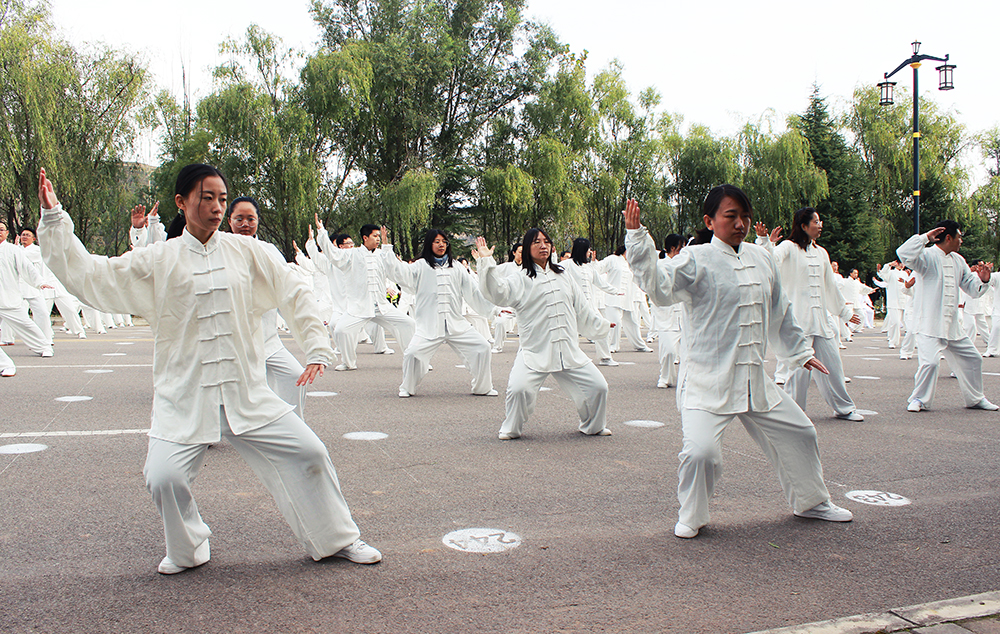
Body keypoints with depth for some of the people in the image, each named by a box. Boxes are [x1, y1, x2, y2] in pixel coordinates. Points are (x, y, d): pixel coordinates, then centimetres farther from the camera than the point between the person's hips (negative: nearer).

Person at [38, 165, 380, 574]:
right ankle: (188, 550, 17)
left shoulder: (245, 252, 5)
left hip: (248, 396, 2)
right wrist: (53, 218, -5)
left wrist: (317, 350, 3)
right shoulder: (157, 261, 1)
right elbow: (87, 274, 0)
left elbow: (294, 294, 9)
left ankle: (336, 539, 20)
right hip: (184, 400, -1)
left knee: (308, 453, -3)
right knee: (164, 478, -16)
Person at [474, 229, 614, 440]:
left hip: (569, 351, 5)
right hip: (535, 352, -5)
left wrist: (602, 325, 35)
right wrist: (486, 262, -26)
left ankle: (594, 426, 29)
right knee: (519, 389, -23)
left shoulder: (562, 276, 19)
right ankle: (511, 429, 7)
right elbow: (499, 292, -18)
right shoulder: (520, 278, 1)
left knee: (597, 387, 0)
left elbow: (582, 309, 28)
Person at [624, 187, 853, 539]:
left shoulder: (761, 259, 10)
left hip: (755, 382, 7)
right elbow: (658, 286, -26)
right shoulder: (697, 260, -9)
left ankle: (811, 502, 42)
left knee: (799, 434, 16)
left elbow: (780, 313, 22)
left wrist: (801, 352, 29)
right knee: (700, 451, -21)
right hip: (707, 382, -6)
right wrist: (638, 239, -35)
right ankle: (691, 517, 9)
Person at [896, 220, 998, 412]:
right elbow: (904, 254, -31)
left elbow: (972, 289, 18)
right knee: (930, 362, -20)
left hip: (953, 324, 8)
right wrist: (925, 237, -25)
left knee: (972, 359, 15)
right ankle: (918, 399, 1)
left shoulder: (958, 260, 15)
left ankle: (975, 399, 33)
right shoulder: (927, 256, -9)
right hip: (929, 324, -8)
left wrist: (983, 280, -3)